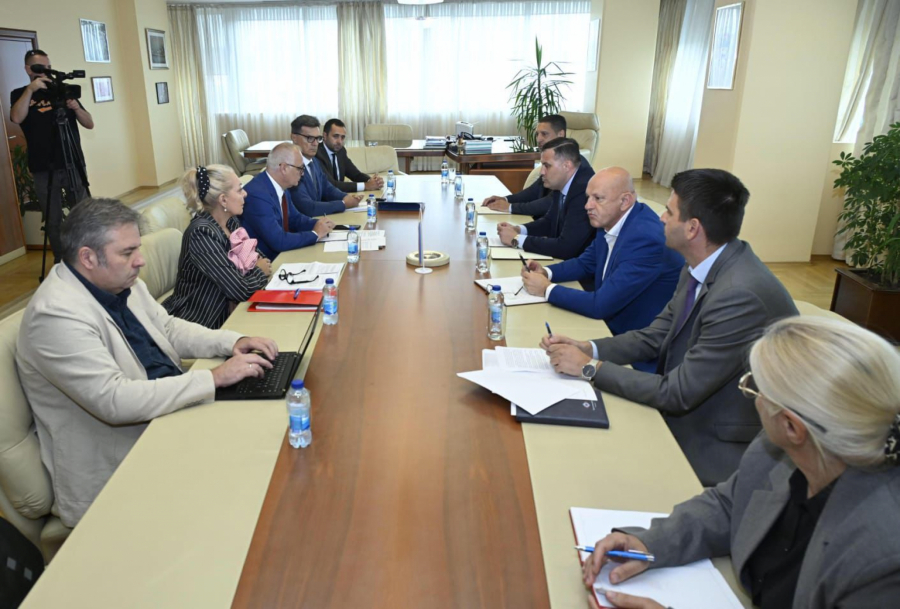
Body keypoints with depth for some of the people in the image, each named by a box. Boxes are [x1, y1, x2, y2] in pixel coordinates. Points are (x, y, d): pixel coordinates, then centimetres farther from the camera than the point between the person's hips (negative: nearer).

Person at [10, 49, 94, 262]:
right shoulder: (20, 94, 8)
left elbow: (89, 124, 7)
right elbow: (16, 118, -14)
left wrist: (76, 108, -12)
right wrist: (30, 89, -17)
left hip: (74, 164, 1)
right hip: (44, 170, -1)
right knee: (53, 221, 1)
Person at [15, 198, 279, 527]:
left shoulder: (121, 283, 2)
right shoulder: (56, 314, -23)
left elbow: (167, 328, 14)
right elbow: (114, 401, -29)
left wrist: (232, 341, -3)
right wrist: (213, 378, -29)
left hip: (171, 410, 8)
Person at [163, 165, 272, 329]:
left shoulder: (231, 222, 1)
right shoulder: (202, 233, -22)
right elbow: (241, 290, -23)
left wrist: (258, 264, -15)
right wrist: (260, 271, -5)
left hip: (224, 312, 7)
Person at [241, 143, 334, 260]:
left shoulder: (281, 186, 1)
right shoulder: (257, 194, -24)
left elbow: (294, 218, 16)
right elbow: (278, 241, -27)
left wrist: (318, 224, -2)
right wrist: (315, 234, -16)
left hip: (281, 254, 8)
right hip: (266, 261, -8)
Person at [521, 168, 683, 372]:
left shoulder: (646, 238, -28)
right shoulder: (611, 221, -2)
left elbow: (601, 305, -29)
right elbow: (585, 264, 14)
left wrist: (547, 289, -18)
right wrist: (546, 272, -4)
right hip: (612, 325, 8)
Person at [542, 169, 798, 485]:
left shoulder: (741, 295, -30)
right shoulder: (701, 268, -2)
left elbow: (678, 393, -25)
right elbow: (654, 336, 6)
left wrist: (591, 367, -19)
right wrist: (586, 348, -8)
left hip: (718, 447, -7)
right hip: (685, 409, 7)